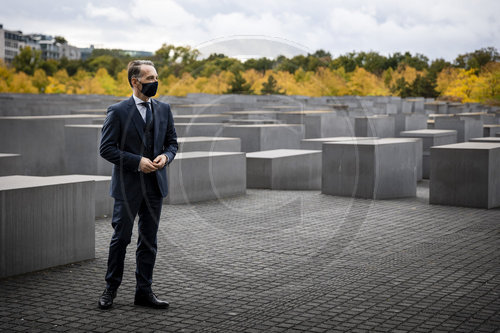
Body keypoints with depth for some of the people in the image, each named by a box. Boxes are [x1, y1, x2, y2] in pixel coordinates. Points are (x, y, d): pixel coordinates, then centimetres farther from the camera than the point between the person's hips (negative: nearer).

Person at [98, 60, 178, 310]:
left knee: (149, 240, 9)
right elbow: (106, 148, -10)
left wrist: (166, 156, -8)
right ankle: (111, 289, 20)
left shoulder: (164, 109, 8)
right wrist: (137, 161, -18)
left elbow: (172, 142, 15)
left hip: (155, 185, 5)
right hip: (128, 185, -4)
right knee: (121, 238, 5)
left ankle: (144, 291, 18)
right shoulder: (118, 111, -7)